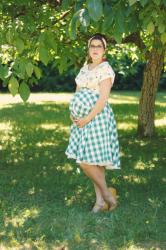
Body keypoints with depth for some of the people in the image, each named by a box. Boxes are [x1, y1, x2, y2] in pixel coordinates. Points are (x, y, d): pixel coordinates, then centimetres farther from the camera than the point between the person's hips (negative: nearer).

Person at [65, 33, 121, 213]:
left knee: (86, 161, -10)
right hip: (84, 120, 8)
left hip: (97, 118, -8)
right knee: (94, 161, 9)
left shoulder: (105, 69, -11)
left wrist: (87, 119, -19)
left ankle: (107, 196, 6)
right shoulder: (85, 68, 13)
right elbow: (77, 92, 16)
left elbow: (103, 99, -18)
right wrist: (72, 112, 0)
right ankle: (100, 200, 16)